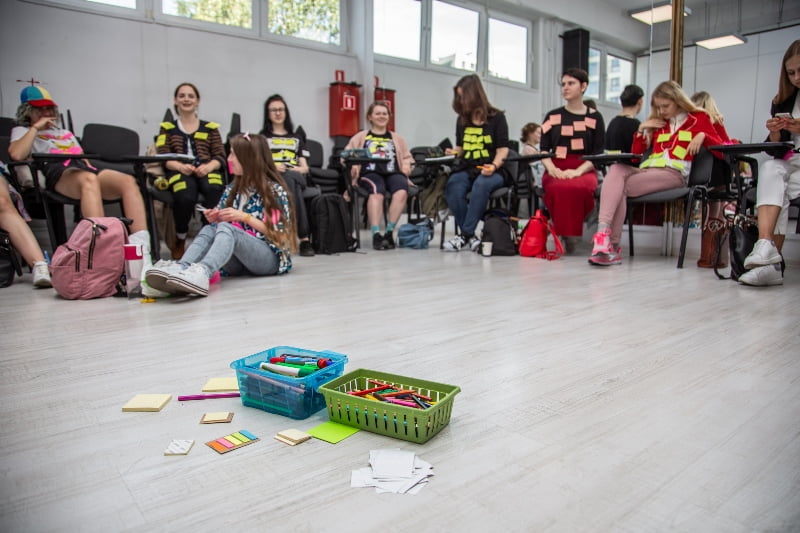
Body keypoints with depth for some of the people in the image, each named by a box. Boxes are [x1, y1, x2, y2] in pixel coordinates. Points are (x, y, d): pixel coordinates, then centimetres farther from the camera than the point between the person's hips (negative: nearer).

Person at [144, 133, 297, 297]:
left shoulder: (275, 190, -2)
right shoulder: (233, 189, 14)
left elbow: (280, 233, -8)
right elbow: (222, 222, 21)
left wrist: (243, 217, -14)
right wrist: (215, 219, -3)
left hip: (270, 257, -6)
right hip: (239, 261, 6)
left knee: (225, 228, -30)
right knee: (209, 230, -19)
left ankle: (201, 272, -59)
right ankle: (181, 268, -46)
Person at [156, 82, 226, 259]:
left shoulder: (210, 127, 25)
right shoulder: (167, 128, 24)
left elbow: (220, 156, 12)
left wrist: (209, 166, -12)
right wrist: (180, 166, -14)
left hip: (206, 170, 1)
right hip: (179, 171, 0)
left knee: (215, 191, -39)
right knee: (185, 197, -38)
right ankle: (180, 240, -13)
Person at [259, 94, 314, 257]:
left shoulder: (297, 138, 33)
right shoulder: (262, 137, 26)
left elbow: (305, 167, 21)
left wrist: (299, 169, -3)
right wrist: (272, 166, -11)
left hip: (297, 177, 2)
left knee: (290, 177, -39)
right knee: (290, 181, -39)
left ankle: (303, 239, -50)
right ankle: (304, 237, -52)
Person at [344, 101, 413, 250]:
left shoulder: (396, 138, 31)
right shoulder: (361, 137, 25)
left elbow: (407, 157, 24)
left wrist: (406, 164, 1)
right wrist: (352, 163, -7)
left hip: (393, 172, 2)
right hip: (370, 172, -2)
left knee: (402, 192, -35)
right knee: (377, 192, -39)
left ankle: (389, 232, -31)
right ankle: (376, 234, -43)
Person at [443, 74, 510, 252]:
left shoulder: (496, 117, 6)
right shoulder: (462, 120, 19)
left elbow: (503, 149, -1)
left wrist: (494, 166, -19)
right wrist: (453, 152, 3)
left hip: (492, 170, -3)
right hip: (466, 169, 3)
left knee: (481, 185, -39)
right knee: (453, 188, -32)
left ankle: (465, 234, -31)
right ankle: (470, 236, -25)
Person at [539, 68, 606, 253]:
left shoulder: (594, 117, 11)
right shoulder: (552, 116, 16)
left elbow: (598, 153, 4)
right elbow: (544, 149, 10)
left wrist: (578, 171, -14)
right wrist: (552, 169, -11)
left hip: (584, 170, -1)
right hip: (556, 170, 1)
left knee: (578, 188, -38)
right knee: (560, 188, -37)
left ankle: (572, 232, -18)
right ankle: (562, 233, -21)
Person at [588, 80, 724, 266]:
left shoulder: (699, 118, 16)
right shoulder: (657, 123, 29)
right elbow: (636, 152, 28)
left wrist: (703, 136, -9)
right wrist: (642, 128, 17)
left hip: (673, 173, -4)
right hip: (646, 169, 4)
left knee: (620, 186, -29)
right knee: (616, 169, -31)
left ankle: (610, 244, -33)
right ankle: (604, 234, -46)